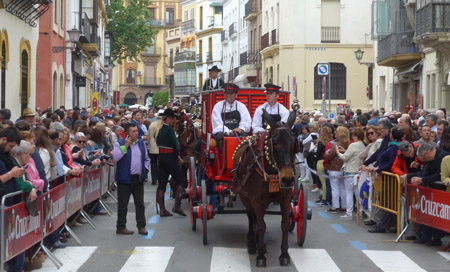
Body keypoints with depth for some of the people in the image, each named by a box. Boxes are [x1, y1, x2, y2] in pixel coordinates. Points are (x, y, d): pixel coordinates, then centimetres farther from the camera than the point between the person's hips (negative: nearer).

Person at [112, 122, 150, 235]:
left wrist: (145, 169, 6)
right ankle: (121, 227, 9)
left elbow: (147, 159, 20)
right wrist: (125, 146, -18)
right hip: (125, 179, -5)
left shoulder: (141, 143, 12)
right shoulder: (119, 144, -4)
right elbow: (115, 157, -20)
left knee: (140, 204, 7)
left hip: (138, 179, 5)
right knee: (123, 205, 1)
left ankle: (141, 227, 13)